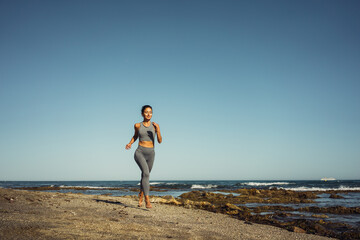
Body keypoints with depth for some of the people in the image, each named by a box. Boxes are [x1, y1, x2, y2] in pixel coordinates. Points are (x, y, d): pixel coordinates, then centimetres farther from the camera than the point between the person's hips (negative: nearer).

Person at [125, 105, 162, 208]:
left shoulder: (155, 125, 2)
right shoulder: (137, 125, 2)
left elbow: (160, 141, -5)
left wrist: (158, 130, -20)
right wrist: (130, 143, 4)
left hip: (151, 154, 3)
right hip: (140, 152, -3)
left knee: (145, 176, 17)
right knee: (146, 173, -26)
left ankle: (140, 197, 43)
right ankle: (147, 199, -26)